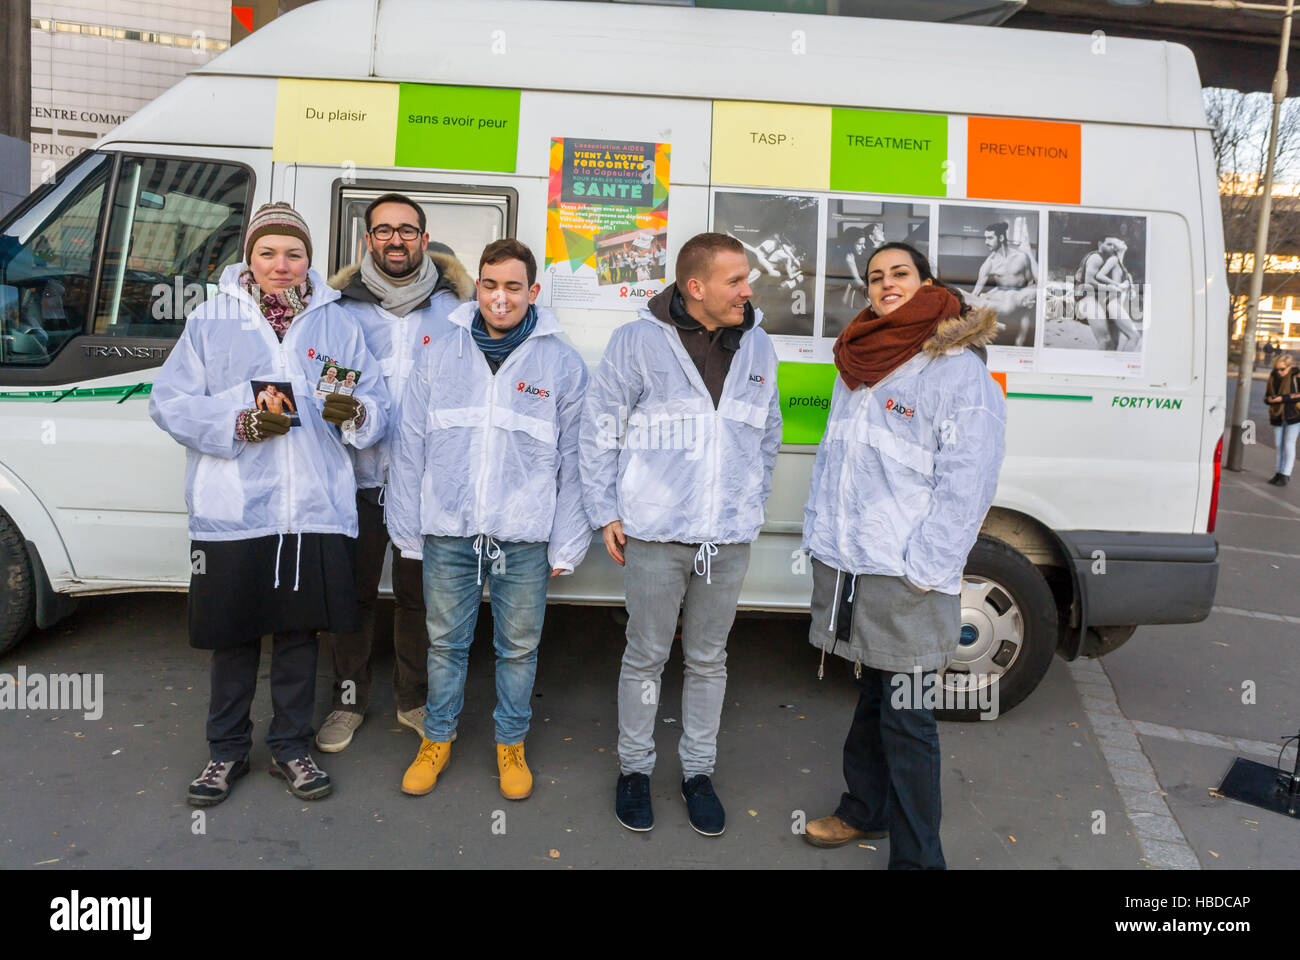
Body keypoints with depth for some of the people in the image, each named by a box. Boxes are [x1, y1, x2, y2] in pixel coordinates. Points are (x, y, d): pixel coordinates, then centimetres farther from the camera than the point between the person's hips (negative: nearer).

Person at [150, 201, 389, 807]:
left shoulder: (337, 323, 9)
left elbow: (377, 407, 5)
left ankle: (290, 746, 29)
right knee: (233, 636, 10)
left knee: (299, 632, 11)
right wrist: (239, 424, -15)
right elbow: (170, 402, 0)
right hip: (232, 513, -1)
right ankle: (227, 750, 30)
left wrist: (354, 412, -17)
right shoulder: (211, 321, 5)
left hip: (315, 512, 1)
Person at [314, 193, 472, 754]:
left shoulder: (454, 307, 4)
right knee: (354, 590, 9)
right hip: (359, 476, 0)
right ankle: (348, 699, 27)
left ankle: (415, 698, 28)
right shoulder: (342, 306, 4)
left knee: (418, 592, 11)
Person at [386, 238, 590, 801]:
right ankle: (438, 739, 35)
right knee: (445, 642, 14)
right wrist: (407, 530, 5)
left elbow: (574, 462, 1)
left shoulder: (562, 363, 0)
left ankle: (511, 744, 32)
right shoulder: (440, 354, 5)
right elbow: (410, 447, 7)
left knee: (519, 647, 11)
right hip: (448, 531, 2)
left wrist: (567, 545, -1)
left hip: (524, 539, -1)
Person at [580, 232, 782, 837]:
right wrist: (605, 512, -3)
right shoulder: (639, 342, -7)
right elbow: (599, 428, -2)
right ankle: (634, 768, 28)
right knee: (646, 656, 9)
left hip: (729, 538, 4)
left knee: (708, 659, 15)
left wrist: (751, 504, 14)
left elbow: (767, 434, 18)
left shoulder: (757, 348, 7)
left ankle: (698, 771, 31)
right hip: (656, 533, -3)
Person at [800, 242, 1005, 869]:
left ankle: (916, 857, 15)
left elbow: (966, 483, -13)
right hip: (843, 567, 6)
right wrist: (818, 531, 15)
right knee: (870, 696, 20)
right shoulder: (856, 364, 13)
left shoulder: (959, 371, -9)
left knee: (904, 716, 1)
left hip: (905, 581, -6)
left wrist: (921, 569, -16)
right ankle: (864, 809, 38)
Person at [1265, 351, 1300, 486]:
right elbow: (1267, 396, 9)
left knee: (1289, 444, -2)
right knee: (1278, 445, 10)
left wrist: (1282, 398, -24)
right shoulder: (1273, 377, 3)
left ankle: (1286, 475, 5)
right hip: (1278, 415, 5)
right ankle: (1279, 473, 21)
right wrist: (1269, 399, -13)